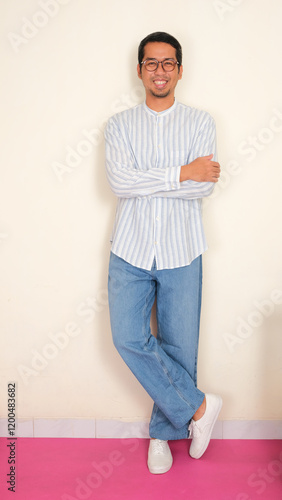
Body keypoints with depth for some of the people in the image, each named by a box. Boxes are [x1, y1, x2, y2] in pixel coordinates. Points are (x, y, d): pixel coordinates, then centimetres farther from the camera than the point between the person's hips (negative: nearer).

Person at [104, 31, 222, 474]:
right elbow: (118, 181, -12)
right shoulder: (119, 125, 5)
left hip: (181, 254, 0)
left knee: (179, 347, 4)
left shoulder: (200, 123, 4)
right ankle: (198, 406, 9)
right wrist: (182, 174, -15)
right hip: (131, 251, 1)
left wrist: (145, 181, -13)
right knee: (129, 339, -9)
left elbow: (205, 186, -10)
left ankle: (164, 431, 25)